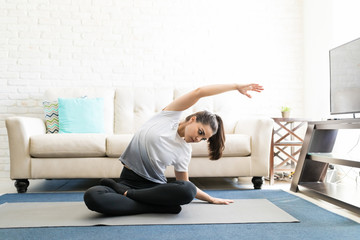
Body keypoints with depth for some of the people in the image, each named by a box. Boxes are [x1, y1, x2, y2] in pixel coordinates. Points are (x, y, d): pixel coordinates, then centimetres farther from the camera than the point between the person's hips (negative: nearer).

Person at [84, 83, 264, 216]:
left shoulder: (184, 152, 4)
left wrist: (211, 199, 16)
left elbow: (184, 185, 16)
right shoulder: (171, 115, -2)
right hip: (128, 179, -3)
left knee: (187, 191, -32)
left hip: (153, 185, 3)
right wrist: (236, 86, -6)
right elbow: (198, 92, -11)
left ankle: (125, 193, -18)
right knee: (92, 196, -34)